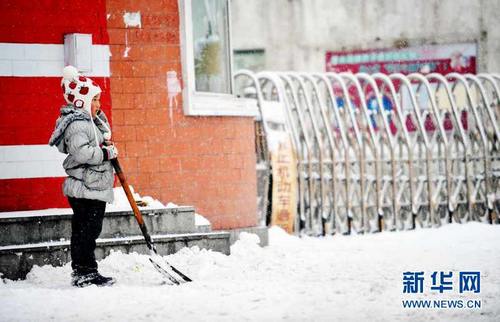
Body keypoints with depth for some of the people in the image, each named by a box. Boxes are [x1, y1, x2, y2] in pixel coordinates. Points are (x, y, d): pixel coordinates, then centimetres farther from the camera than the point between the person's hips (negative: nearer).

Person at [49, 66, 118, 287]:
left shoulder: (89, 121, 18)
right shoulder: (77, 124, -16)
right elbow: (82, 152, -27)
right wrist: (106, 153, -18)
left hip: (93, 189, 11)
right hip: (87, 191, -11)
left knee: (83, 232, 13)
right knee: (88, 231, -9)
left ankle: (81, 272, 18)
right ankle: (85, 272, -6)